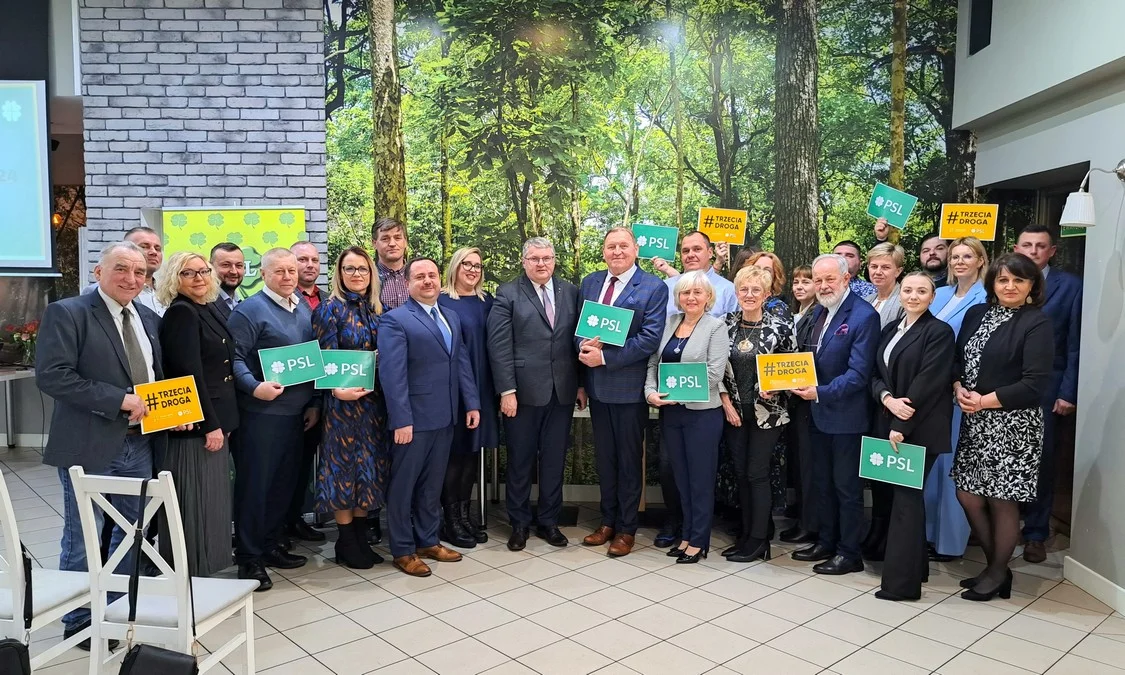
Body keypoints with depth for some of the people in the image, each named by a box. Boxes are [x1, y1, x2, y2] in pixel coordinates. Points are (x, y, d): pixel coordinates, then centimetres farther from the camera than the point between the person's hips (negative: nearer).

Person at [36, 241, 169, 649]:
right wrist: (121, 400, -21)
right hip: (90, 447, -6)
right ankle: (80, 622, 25)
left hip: (140, 444, 6)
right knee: (82, 540, 8)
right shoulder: (66, 313, -10)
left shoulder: (149, 319, 11)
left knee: (132, 534, 16)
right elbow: (52, 376, -19)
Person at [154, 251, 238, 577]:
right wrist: (210, 425, -19)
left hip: (216, 419, 9)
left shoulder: (210, 310, 13)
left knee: (211, 500, 16)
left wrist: (221, 422, 14)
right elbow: (189, 374, -20)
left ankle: (205, 570, 27)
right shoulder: (180, 313, -13)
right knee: (195, 503, -1)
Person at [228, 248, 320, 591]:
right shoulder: (250, 310, -8)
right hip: (262, 411, -7)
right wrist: (254, 387, -29)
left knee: (285, 482, 14)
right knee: (255, 484, 0)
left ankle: (270, 546, 28)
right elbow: (235, 357, -15)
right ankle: (248, 557, 11)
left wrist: (314, 402, 13)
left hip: (297, 412, 7)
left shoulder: (304, 309, 13)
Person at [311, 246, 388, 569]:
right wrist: (338, 389, -26)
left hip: (375, 401, 6)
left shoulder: (376, 309, 10)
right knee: (345, 465, 2)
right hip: (344, 400, -6)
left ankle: (361, 538, 22)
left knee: (369, 466, 11)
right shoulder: (330, 308, -6)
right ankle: (346, 543, 14)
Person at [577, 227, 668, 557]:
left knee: (629, 458, 8)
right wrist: (584, 347, -12)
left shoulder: (654, 288, -10)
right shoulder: (590, 282, 8)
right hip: (597, 384, 5)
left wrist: (604, 357, -20)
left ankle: (626, 528, 22)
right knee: (604, 456, 15)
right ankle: (608, 521, 31)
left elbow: (650, 339, -17)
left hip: (629, 386, -5)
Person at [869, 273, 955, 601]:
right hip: (888, 424, 7)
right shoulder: (890, 330, 14)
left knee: (907, 497, -6)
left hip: (919, 429, -6)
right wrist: (888, 399, -12)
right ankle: (914, 565, 25)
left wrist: (902, 425, -18)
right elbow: (876, 374, 9)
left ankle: (901, 580, 0)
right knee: (899, 494, 11)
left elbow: (928, 383, -15)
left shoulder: (939, 331, -7)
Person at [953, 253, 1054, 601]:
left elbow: (1035, 383, -15)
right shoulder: (976, 314, 9)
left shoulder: (1037, 323, -8)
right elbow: (957, 358, 12)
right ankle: (994, 565, 30)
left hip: (1013, 424, -6)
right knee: (968, 495, 10)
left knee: (1002, 501, 3)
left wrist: (984, 401, -15)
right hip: (975, 421, 6)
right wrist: (959, 389, -7)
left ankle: (998, 574, 23)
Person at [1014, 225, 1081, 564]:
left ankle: (1035, 533, 19)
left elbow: (1075, 343, -2)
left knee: (1040, 460, 7)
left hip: (1045, 388, -1)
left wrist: (1068, 392, -7)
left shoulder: (1069, 285, 1)